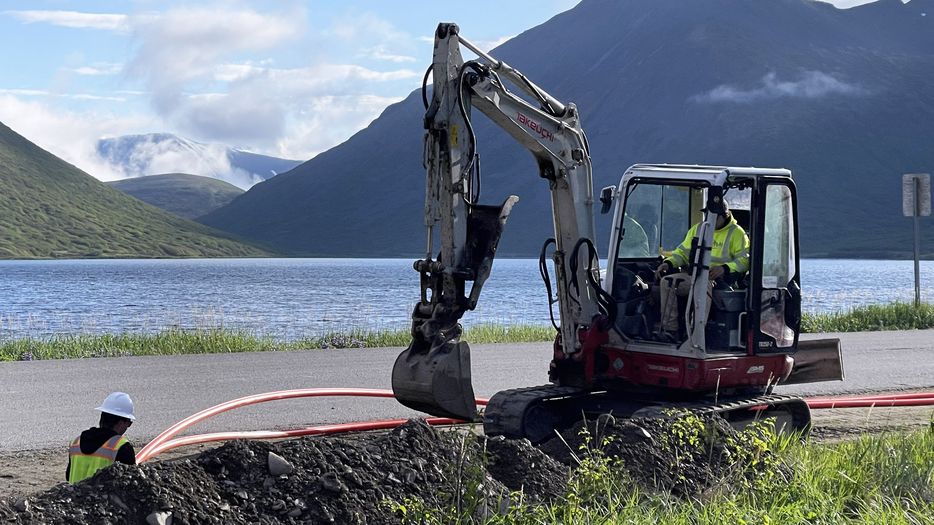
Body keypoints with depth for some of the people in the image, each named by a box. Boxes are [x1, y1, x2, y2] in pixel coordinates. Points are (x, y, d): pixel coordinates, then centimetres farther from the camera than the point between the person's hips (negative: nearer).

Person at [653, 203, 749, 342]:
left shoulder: (736, 233, 6)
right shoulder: (697, 229, 21)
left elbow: (744, 259, -4)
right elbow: (682, 252, 25)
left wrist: (724, 268, -21)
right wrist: (668, 263, 4)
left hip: (719, 279, -5)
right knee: (667, 282, -21)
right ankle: (669, 330, -25)